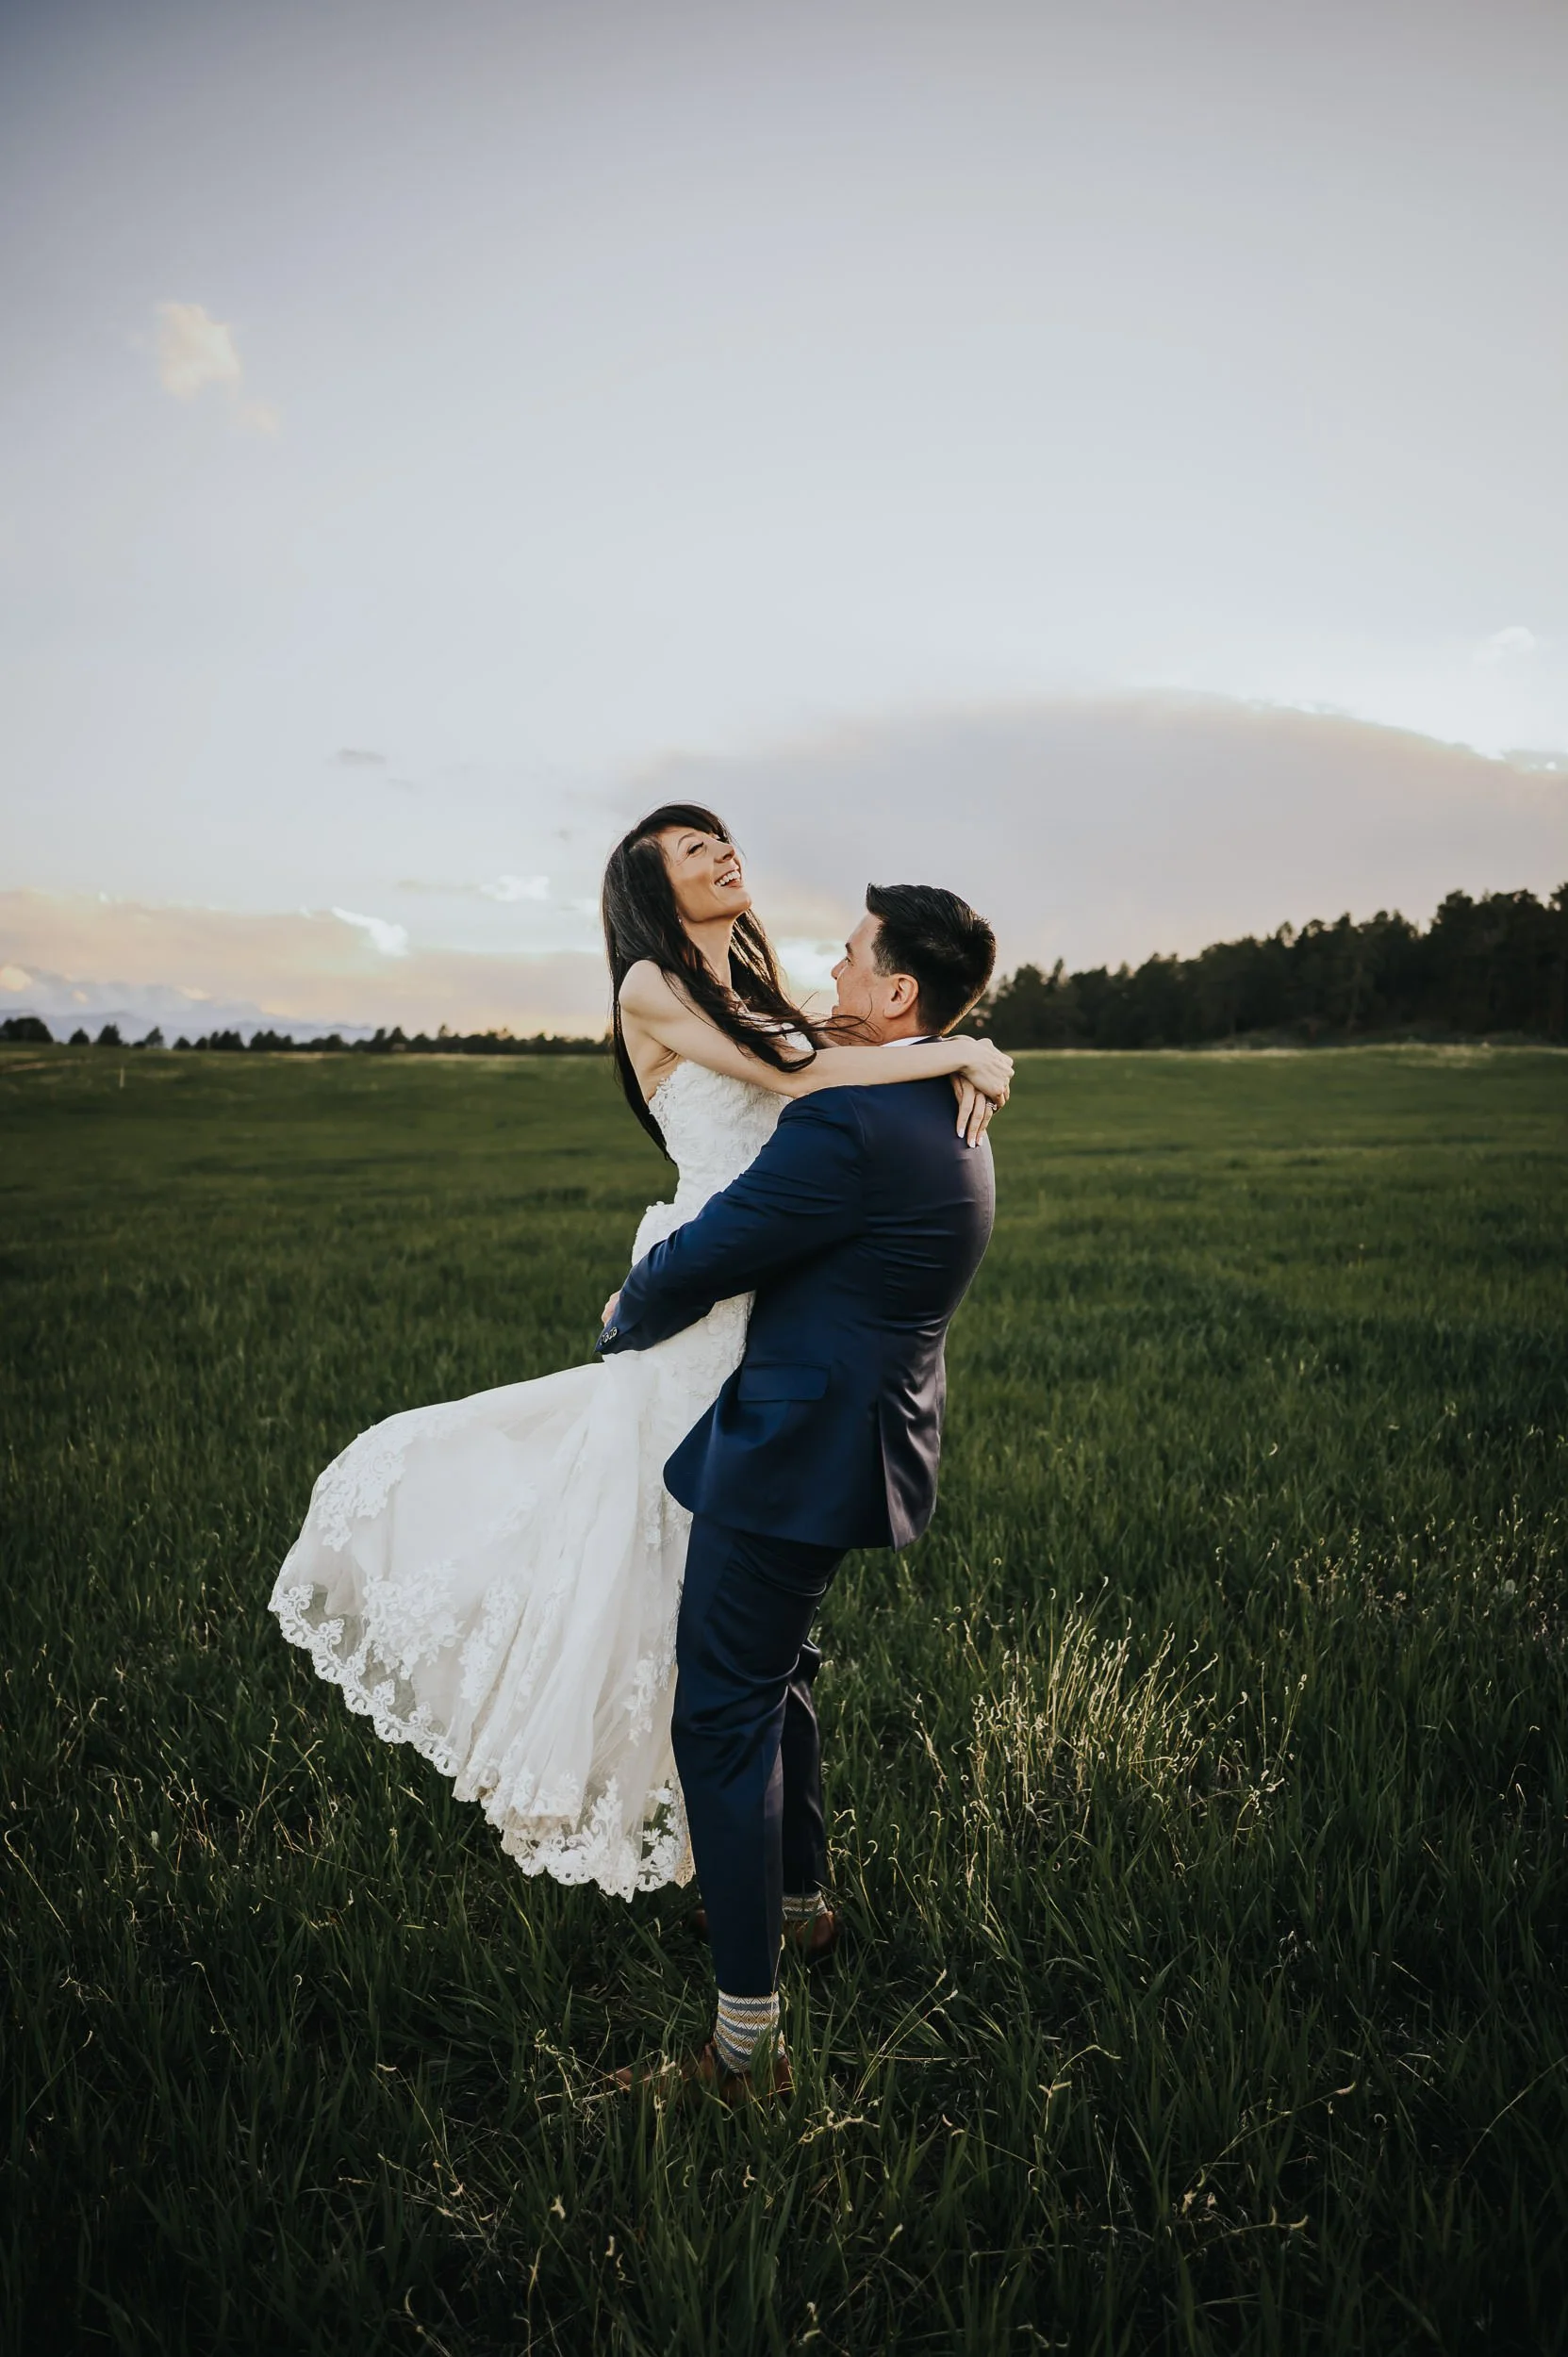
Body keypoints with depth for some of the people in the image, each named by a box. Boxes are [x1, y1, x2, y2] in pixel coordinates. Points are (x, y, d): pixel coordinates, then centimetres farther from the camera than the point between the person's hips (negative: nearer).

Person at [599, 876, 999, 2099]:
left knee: (723, 1718, -1)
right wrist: (665, 1288, 19)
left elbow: (699, 1262, -16)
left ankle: (749, 2037, 9)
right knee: (773, 1676, 27)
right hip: (861, 1434, 10)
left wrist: (625, 1321, 5)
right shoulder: (952, 1113, 8)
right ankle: (799, 1898, 46)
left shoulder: (849, 1124, -25)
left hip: (799, 1449, -10)